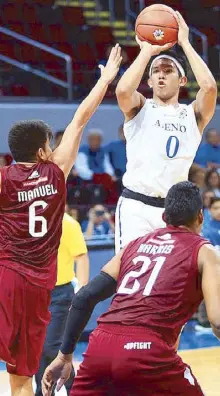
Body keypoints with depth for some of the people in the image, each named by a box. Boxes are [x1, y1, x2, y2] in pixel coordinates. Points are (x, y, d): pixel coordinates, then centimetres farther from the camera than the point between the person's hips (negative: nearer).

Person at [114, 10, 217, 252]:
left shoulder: (193, 115, 11)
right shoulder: (139, 108, 9)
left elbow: (209, 87, -10)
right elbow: (123, 90, -15)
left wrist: (185, 44, -2)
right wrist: (147, 51, -4)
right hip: (136, 207, -2)